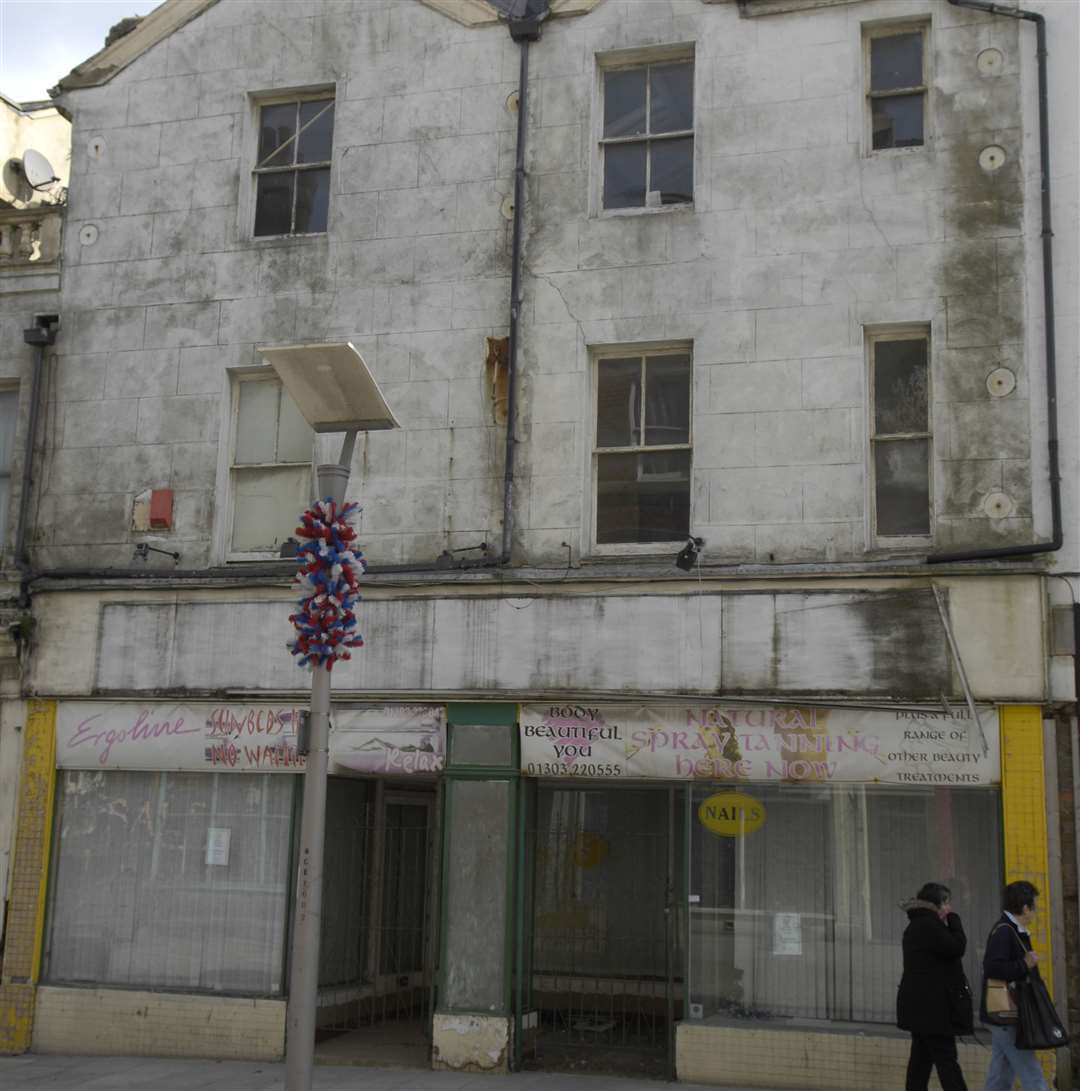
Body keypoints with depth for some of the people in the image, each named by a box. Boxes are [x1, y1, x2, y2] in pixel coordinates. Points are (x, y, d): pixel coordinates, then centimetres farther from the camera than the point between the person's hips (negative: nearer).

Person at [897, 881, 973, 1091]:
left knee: (921, 1058, 10)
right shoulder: (929, 925, -15)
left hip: (919, 1005, 10)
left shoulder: (915, 926, 18)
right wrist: (953, 919, -6)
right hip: (933, 1006, -10)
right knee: (946, 1058, -9)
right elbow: (957, 947, -17)